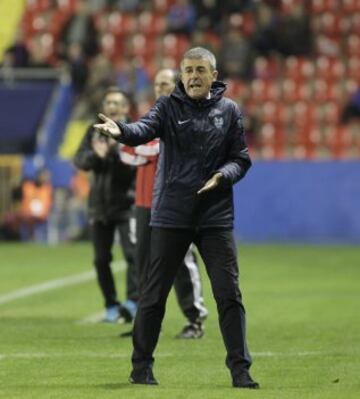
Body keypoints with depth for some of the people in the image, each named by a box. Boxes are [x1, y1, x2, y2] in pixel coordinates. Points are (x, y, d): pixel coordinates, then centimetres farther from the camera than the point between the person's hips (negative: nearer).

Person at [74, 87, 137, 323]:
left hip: (126, 203, -5)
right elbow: (80, 160, -1)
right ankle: (112, 307, 16)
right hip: (100, 204, 5)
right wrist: (96, 155, -21)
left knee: (133, 253, -18)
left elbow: (134, 165, -13)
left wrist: (115, 148, -26)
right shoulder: (95, 132, 10)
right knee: (101, 259, 7)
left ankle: (133, 302, -22)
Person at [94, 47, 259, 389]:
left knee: (229, 294, 0)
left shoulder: (229, 111, 5)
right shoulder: (168, 106, -1)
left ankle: (240, 368, 6)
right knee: (154, 293, 4)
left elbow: (241, 159, 8)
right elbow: (145, 128, -21)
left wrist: (222, 176, -14)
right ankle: (141, 366, 16)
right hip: (170, 215, -1)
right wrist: (121, 130, -43)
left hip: (216, 216, 1)